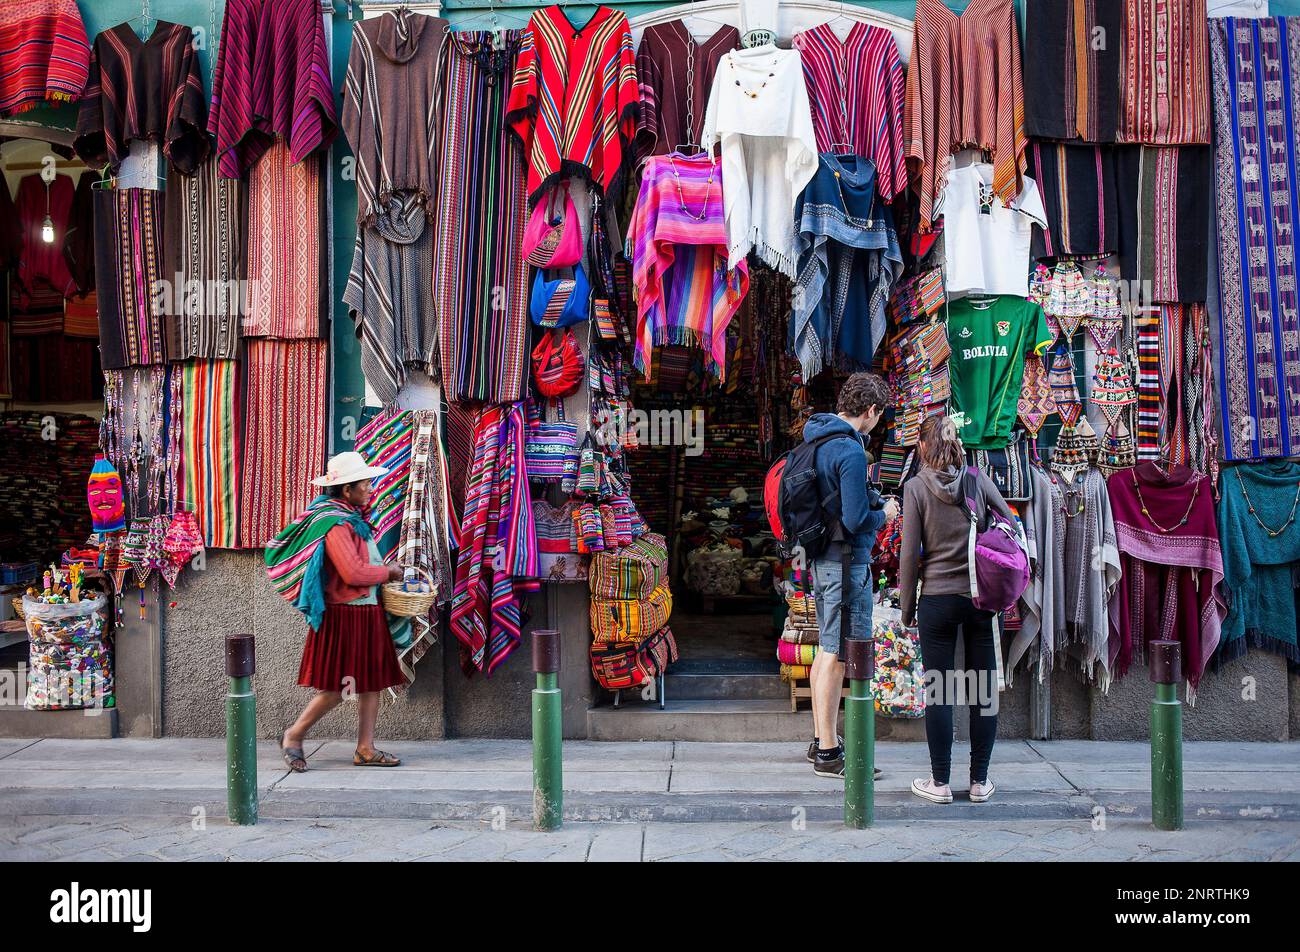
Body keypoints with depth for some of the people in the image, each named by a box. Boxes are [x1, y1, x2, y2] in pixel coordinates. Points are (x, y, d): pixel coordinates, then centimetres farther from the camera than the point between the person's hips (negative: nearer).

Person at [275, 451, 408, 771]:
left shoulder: (353, 519, 14)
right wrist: (389, 571, -9)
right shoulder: (336, 524, -18)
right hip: (344, 616, -10)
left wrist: (383, 572, 8)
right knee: (334, 688, -4)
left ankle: (365, 749, 15)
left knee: (371, 682, 9)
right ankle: (294, 736, 13)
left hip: (367, 613, 10)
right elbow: (354, 573, -24)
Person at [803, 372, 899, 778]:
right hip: (846, 560, -10)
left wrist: (871, 501, 18)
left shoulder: (817, 439, 11)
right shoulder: (850, 451, -18)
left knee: (827, 649, 16)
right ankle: (828, 754, 0)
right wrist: (884, 514, -3)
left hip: (822, 558, 10)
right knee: (838, 654, -5)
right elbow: (855, 520, -21)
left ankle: (822, 740, 25)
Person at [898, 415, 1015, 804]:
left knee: (939, 692, 4)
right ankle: (979, 781, 13)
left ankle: (940, 783, 8)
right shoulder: (977, 479, 1)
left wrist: (907, 608, 4)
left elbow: (909, 553, -5)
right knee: (984, 690, 8)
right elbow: (1013, 526, 5)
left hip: (937, 600, -2)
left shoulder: (916, 487, -5)